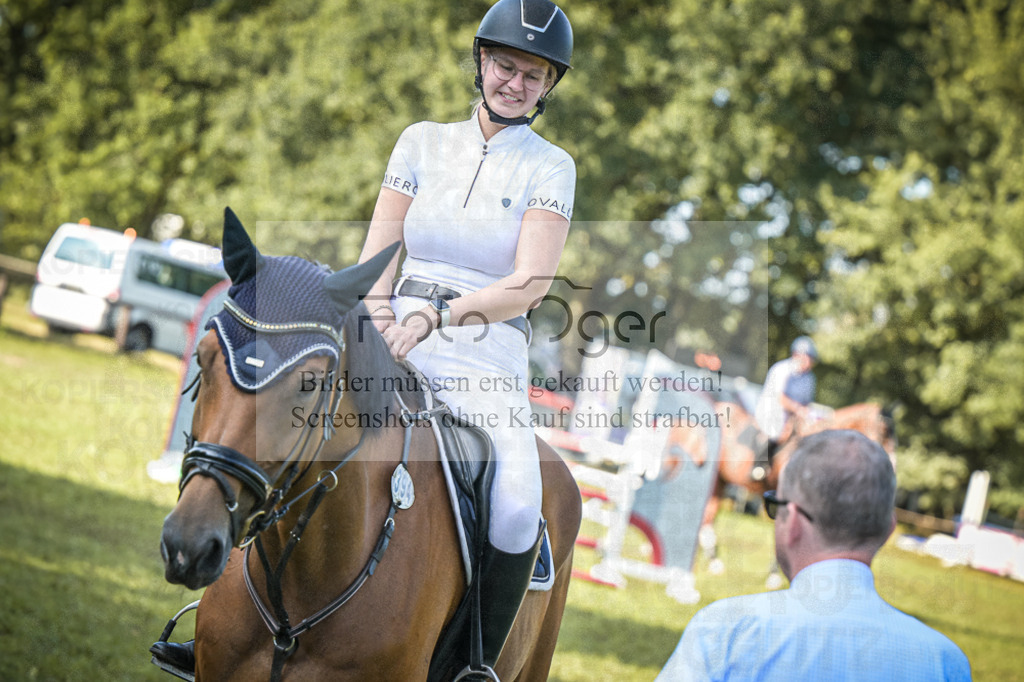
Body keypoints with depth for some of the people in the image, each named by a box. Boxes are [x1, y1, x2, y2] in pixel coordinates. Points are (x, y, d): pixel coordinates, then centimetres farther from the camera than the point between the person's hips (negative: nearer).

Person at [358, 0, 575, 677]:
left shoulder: (550, 167, 4)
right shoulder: (424, 141, 12)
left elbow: (529, 285, -8)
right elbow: (378, 254, 9)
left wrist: (439, 315, -22)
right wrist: (381, 329, -10)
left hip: (489, 358, -2)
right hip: (399, 345, 2)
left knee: (518, 513, -26)